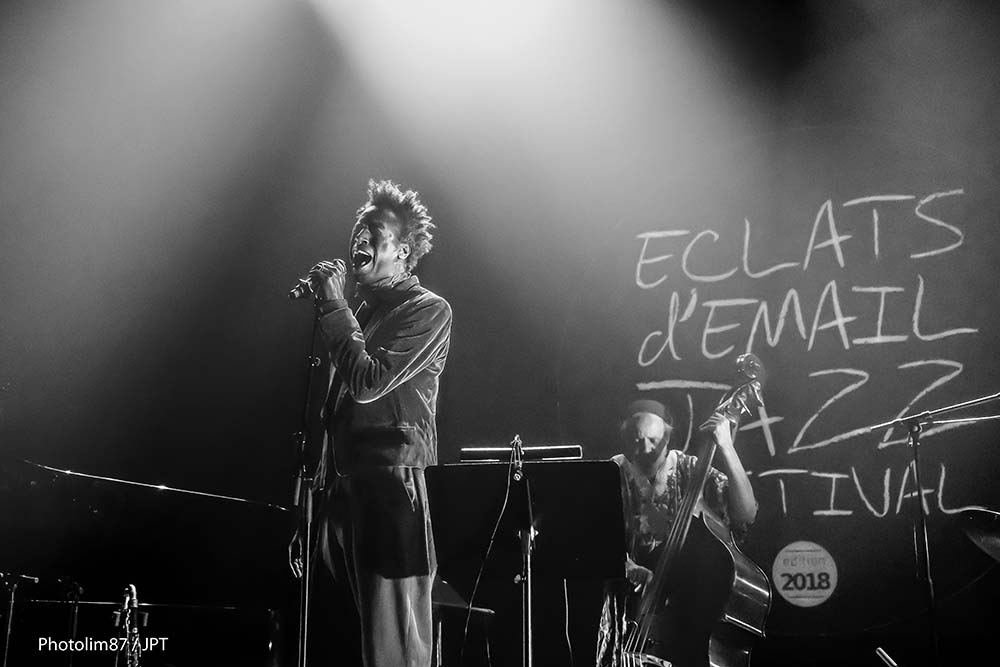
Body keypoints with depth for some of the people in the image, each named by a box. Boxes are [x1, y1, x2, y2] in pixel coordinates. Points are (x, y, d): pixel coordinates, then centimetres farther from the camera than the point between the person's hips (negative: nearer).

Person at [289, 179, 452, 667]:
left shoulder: (428, 310, -3)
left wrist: (332, 304, -8)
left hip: (392, 489, -8)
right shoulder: (361, 312, 20)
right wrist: (319, 490, 16)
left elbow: (368, 383, -16)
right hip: (345, 490, 8)